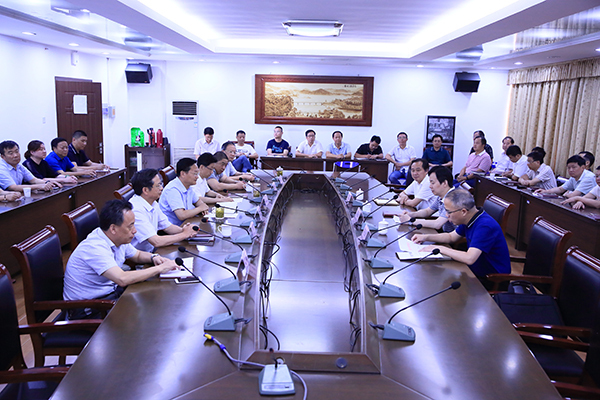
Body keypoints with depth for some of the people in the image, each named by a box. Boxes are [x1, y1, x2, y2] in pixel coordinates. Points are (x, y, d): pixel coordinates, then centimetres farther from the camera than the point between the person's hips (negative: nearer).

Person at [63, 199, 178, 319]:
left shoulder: (118, 239, 1)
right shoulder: (95, 247, -27)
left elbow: (138, 255, 21)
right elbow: (122, 279, -38)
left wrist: (154, 257, -3)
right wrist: (159, 268, -28)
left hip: (111, 292, 9)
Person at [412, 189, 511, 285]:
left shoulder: (485, 226, -29)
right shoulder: (468, 220, 2)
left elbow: (469, 259, -36)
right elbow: (451, 237, 19)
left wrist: (440, 249, -25)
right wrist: (426, 237, 5)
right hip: (476, 270, 8)